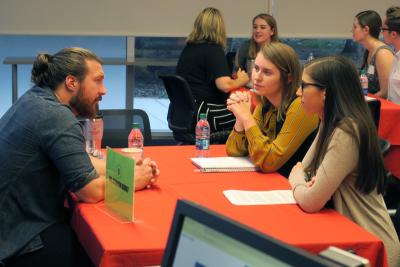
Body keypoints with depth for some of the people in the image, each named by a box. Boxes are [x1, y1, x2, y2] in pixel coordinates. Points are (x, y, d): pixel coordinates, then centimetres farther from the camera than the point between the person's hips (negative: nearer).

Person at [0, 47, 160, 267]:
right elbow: (91, 191, -21)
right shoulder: (57, 117, -22)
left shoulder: (35, 99, 6)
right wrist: (135, 179, -4)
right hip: (24, 244, -9)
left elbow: (80, 162, 15)